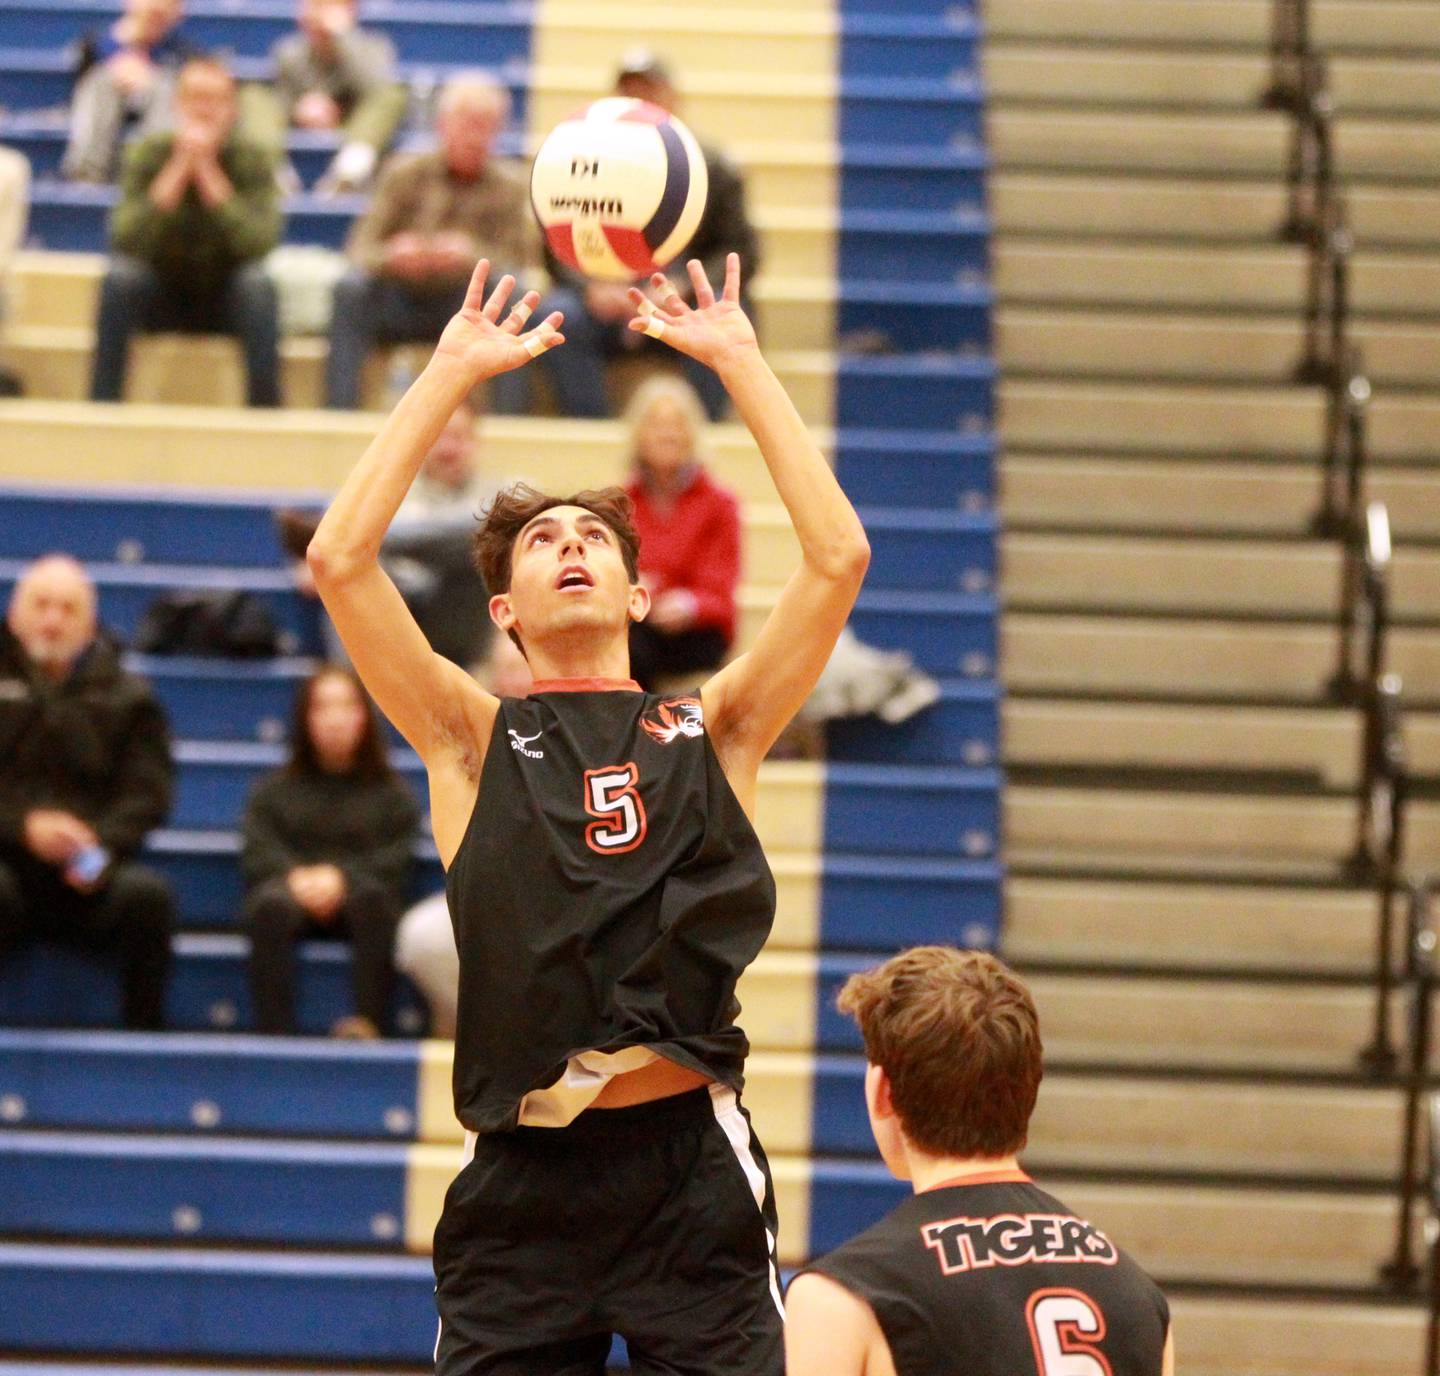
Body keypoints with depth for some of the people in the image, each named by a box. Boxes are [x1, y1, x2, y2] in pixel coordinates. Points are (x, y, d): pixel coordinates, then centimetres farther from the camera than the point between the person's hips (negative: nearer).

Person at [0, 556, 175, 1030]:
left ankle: (145, 1035, -19)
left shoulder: (126, 696, 14)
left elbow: (147, 792, 3)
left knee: (146, 893, -29)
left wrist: (102, 847, -17)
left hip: (85, 881, 1)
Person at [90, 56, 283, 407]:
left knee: (256, 281, -31)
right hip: (160, 297, 1)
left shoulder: (251, 160, -12)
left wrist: (207, 170, -30)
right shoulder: (148, 154, -11)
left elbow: (257, 243, -28)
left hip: (224, 300, 0)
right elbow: (127, 241, -25)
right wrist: (180, 167, -28)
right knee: (121, 274, -29)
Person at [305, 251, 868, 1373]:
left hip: (691, 1159, 0)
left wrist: (738, 360, 7)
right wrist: (453, 373, 5)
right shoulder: (476, 739, 11)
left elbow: (839, 556, 5)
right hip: (524, 1176, 0)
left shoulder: (709, 730, 14)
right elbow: (340, 559, 1)